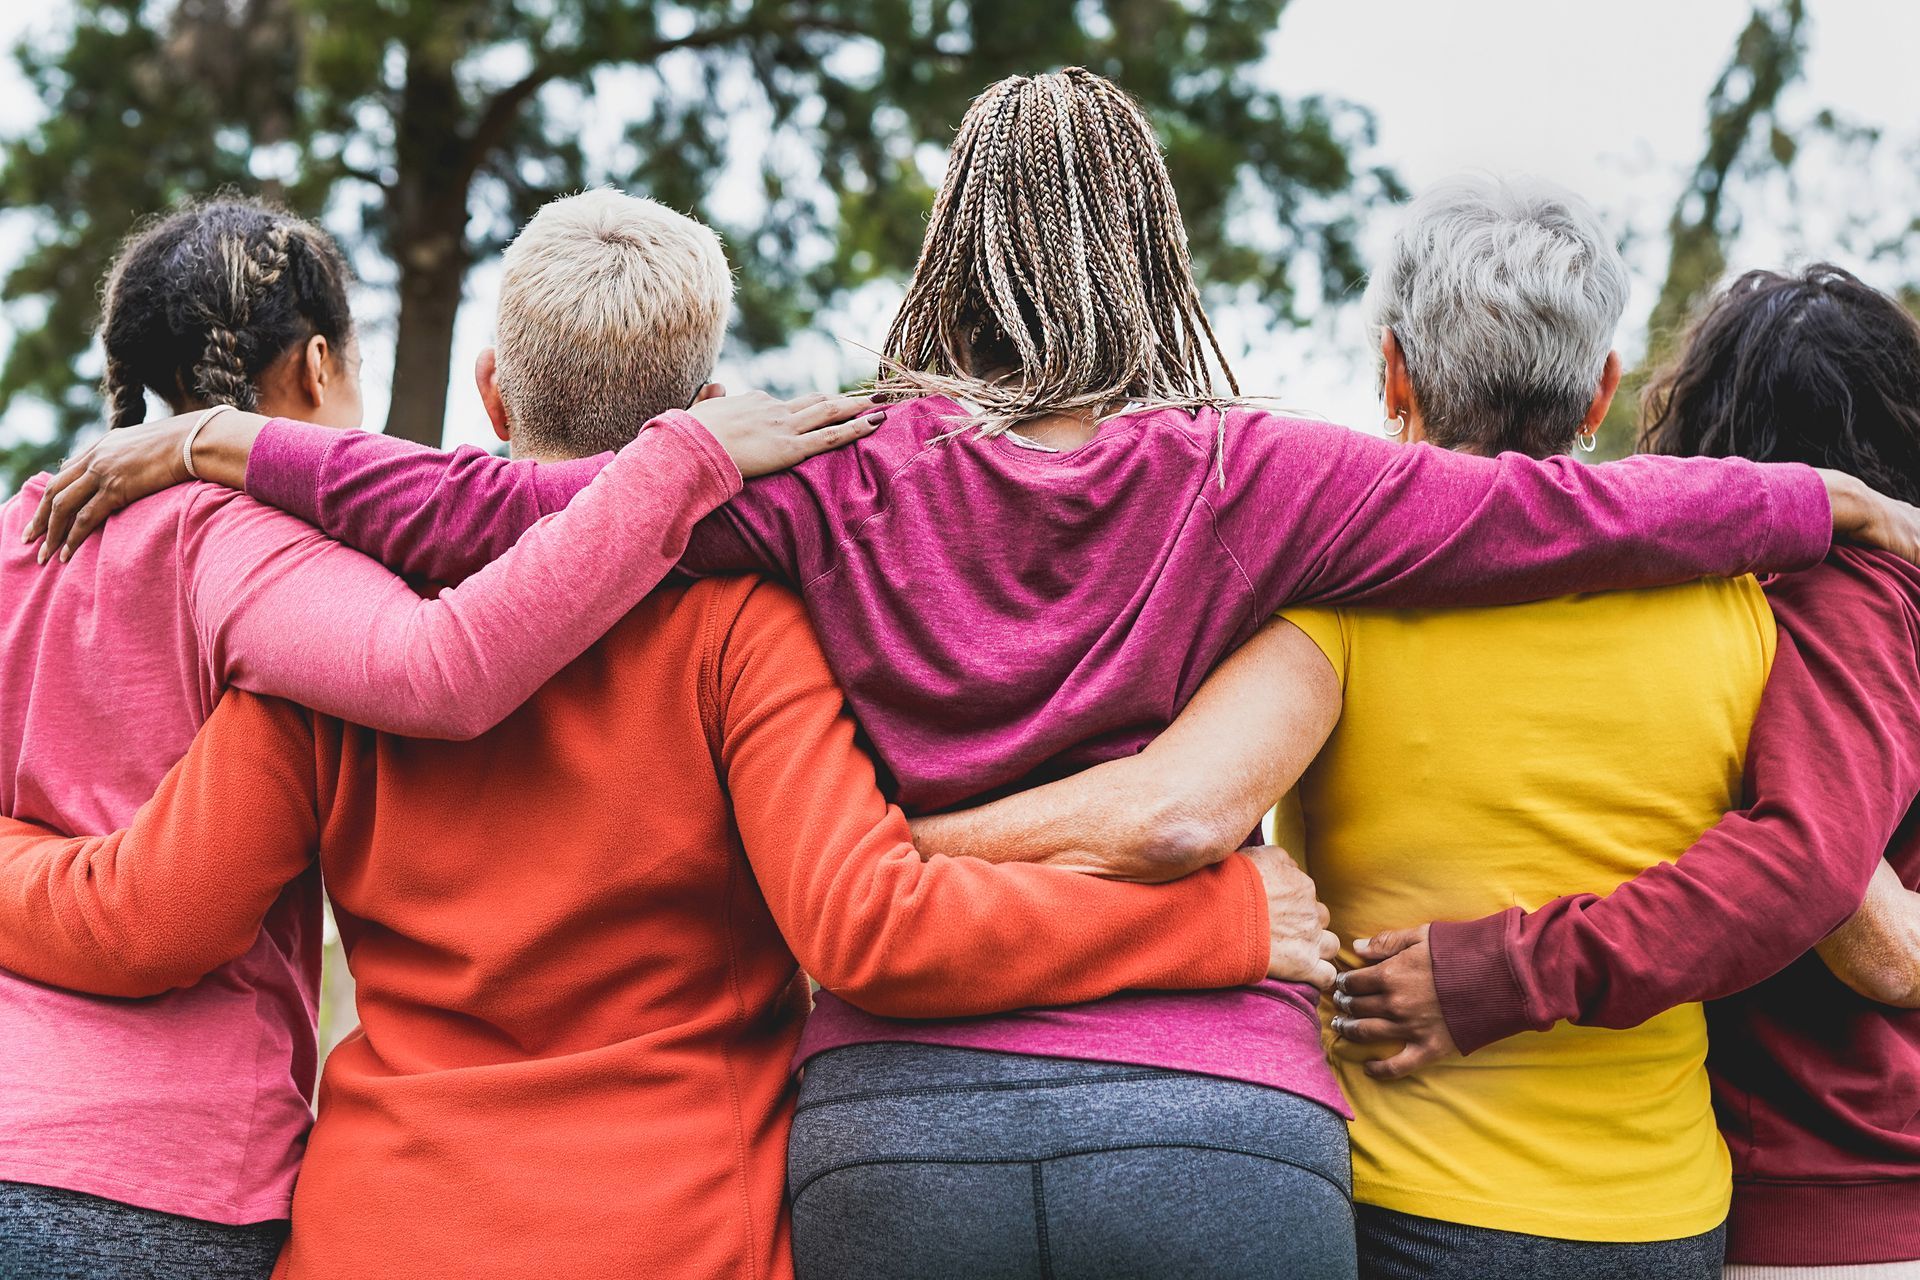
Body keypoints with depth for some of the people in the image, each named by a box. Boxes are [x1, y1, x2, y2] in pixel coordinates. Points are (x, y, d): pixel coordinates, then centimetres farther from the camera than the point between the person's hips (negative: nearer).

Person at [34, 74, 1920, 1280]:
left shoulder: (843, 479, 2)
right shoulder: (1239, 481, 1)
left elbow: (477, 504, 0)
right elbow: (1566, 512, 6)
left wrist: (224, 443, 12)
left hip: (893, 1117, 1)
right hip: (1216, 1118, -1)